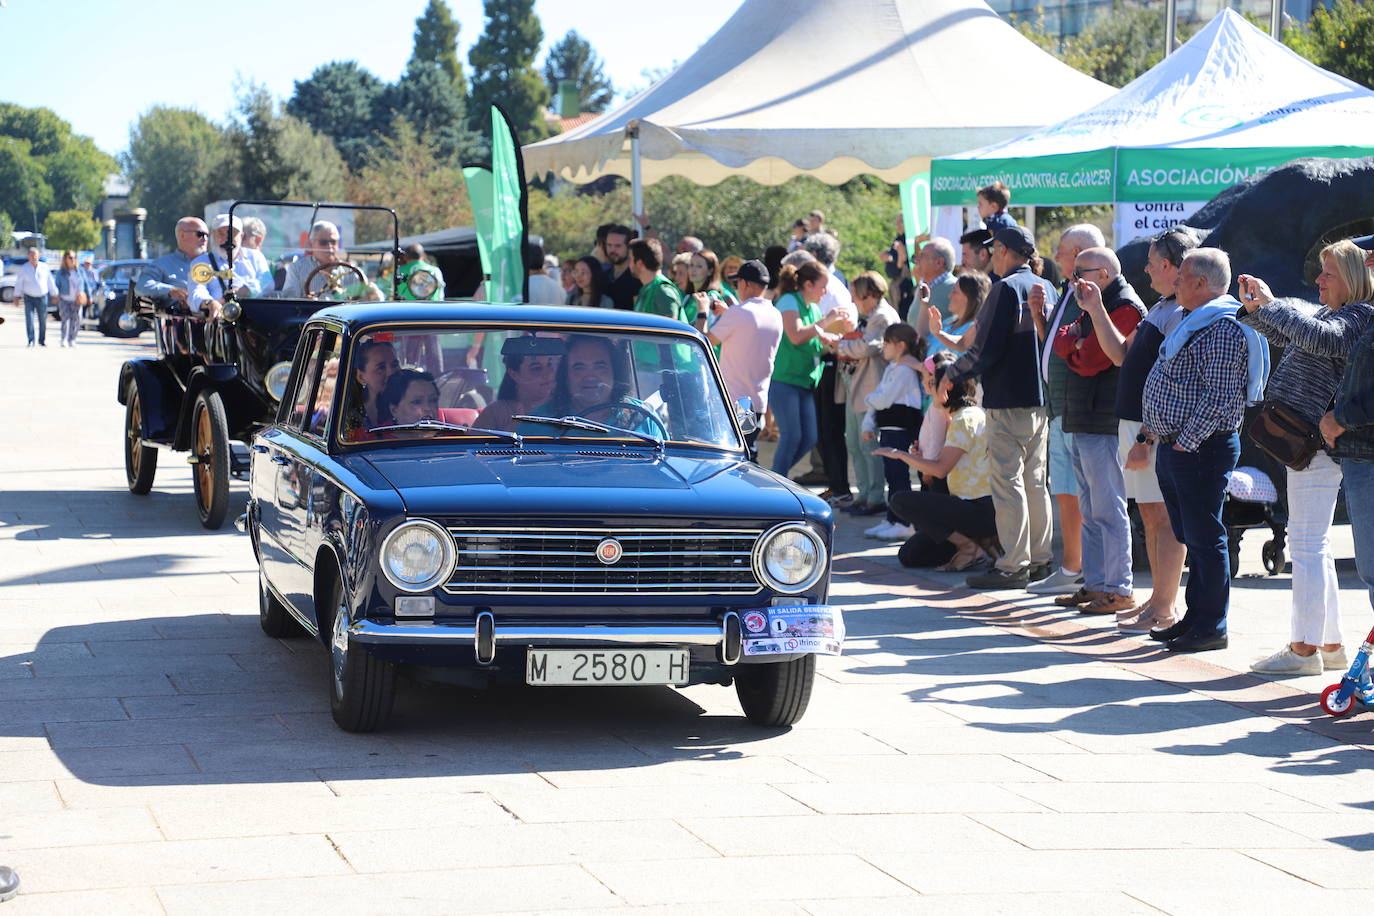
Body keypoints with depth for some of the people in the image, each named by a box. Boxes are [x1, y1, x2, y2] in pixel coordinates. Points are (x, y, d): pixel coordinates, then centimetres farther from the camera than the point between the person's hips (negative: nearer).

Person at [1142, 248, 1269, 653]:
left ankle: (1211, 627, -1)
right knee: (1191, 538, 15)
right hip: (1175, 447, 10)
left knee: (1204, 539, -5)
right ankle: (1195, 618, 21)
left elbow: (1220, 395, -22)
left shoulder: (1222, 327, -15)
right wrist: (1155, 428, 17)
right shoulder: (1196, 320, 18)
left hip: (1200, 449, -10)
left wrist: (1187, 440, -21)